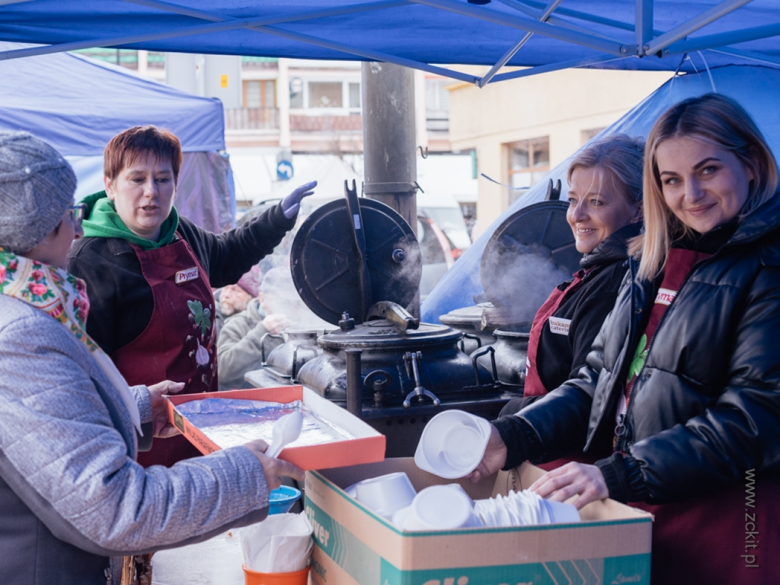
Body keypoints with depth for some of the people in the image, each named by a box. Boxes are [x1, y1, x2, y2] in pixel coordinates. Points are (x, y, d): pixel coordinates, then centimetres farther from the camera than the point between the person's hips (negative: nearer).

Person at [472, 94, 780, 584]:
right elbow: (601, 380, 16)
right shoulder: (653, 262, 13)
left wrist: (619, 476, -24)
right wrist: (512, 438, 1)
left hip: (721, 526, -6)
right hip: (629, 511, 6)